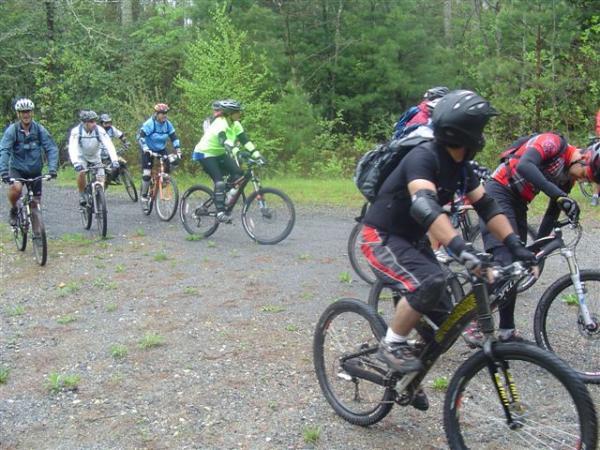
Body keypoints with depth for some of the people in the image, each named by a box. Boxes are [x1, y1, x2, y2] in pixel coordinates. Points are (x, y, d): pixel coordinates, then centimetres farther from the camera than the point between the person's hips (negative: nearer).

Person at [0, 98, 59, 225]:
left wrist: (52, 168, -28)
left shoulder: (39, 129, -8)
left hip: (35, 170, 2)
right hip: (17, 168, -2)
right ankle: (13, 210, -1)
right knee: (16, 188, -32)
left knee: (36, 203, 4)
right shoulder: (12, 130, -12)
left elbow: (51, 148, -13)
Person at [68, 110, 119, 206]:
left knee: (101, 181, -10)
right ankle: (81, 196, -7)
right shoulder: (76, 131, -26)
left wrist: (115, 160, -45)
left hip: (95, 157, 2)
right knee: (81, 172, -29)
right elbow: (72, 148, -36)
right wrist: (76, 163, -52)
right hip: (82, 157, -1)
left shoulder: (99, 130, -24)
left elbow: (109, 145, -31)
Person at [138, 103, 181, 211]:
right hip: (148, 150, -4)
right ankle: (144, 198, -1)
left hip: (161, 149, 4)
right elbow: (141, 137, -28)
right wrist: (145, 149, -41)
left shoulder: (167, 124, -7)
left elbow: (174, 137, -3)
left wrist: (178, 149, -14)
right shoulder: (149, 123, -21)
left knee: (168, 168, -15)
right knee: (147, 174, -13)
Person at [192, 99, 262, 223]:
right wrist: (238, 152, -61)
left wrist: (256, 154, -20)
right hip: (205, 153, -8)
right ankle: (220, 212, -18)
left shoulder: (235, 124, -5)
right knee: (220, 182, -21)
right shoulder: (220, 123, -29)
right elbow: (224, 141, -46)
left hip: (219, 153, 8)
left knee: (237, 173, -7)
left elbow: (245, 140, -8)